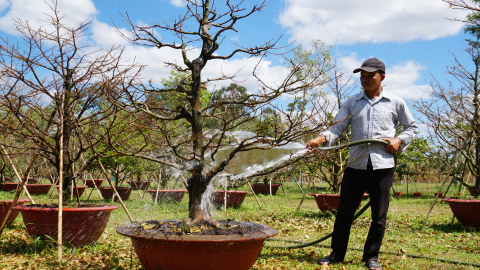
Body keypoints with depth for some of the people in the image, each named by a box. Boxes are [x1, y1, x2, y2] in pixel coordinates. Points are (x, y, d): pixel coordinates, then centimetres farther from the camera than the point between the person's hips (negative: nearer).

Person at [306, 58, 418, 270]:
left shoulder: (396, 103, 7)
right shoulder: (352, 103, 9)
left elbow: (411, 127, 18)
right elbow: (337, 127, -1)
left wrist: (399, 141, -2)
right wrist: (321, 139, -20)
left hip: (383, 165, -1)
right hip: (356, 164, 1)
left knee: (379, 215, 5)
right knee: (344, 211, 5)